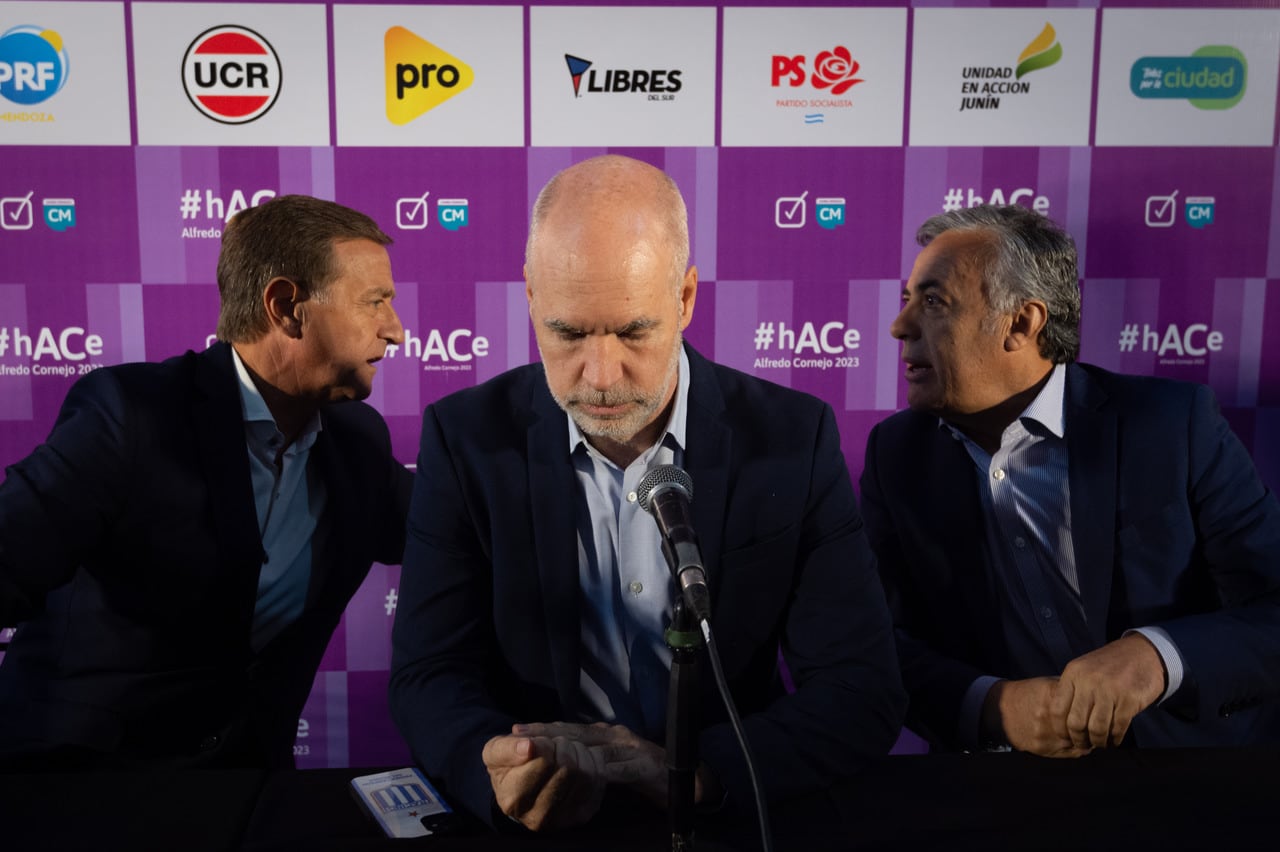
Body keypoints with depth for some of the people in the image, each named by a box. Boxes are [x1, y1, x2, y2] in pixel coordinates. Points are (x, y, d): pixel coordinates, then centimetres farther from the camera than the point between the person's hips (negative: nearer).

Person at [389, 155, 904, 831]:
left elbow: (863, 694, -9)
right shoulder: (466, 440, -7)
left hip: (731, 822, 1)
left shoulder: (793, 440, -8)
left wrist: (693, 769, -25)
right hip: (535, 826, 0)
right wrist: (499, 775, -27)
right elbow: (429, 676, -6)